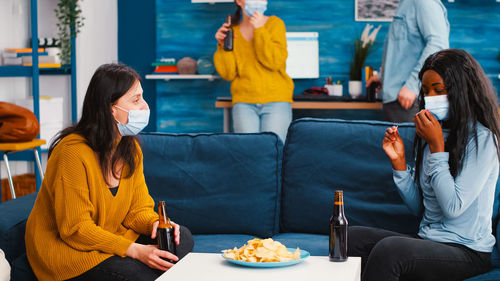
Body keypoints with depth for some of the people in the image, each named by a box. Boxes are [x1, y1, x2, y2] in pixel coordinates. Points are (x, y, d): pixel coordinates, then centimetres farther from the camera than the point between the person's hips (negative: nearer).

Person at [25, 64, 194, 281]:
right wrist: (135, 250, -30)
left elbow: (137, 208, 6)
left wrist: (154, 223, -19)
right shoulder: (73, 153, -23)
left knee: (182, 238, -10)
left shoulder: (131, 149, 3)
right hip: (65, 249, -8)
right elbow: (75, 229, -23)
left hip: (112, 236, 8)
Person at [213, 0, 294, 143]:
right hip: (244, 103, 2)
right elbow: (229, 74, 6)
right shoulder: (232, 31, 10)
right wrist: (223, 46, -6)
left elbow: (275, 62, -11)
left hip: (276, 100, -2)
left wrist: (259, 30, -14)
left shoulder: (275, 23, 3)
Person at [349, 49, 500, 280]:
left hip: (467, 251, -7)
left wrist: (437, 146, -15)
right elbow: (418, 207, 13)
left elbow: (453, 207, -19)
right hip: (427, 240, 7)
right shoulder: (432, 133, 12)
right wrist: (398, 161, 0)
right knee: (353, 236, -13)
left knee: (388, 249, -31)